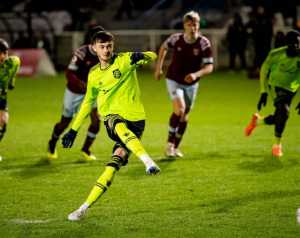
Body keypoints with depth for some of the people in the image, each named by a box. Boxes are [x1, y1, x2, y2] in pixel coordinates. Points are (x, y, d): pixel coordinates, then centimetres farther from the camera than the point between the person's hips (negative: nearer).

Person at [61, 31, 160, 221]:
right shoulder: (94, 74, 15)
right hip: (112, 117, 2)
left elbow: (152, 56, -12)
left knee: (115, 163, -17)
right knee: (121, 128, -35)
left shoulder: (124, 60, 1)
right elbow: (88, 102, 27)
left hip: (134, 119, -2)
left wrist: (142, 56, -38)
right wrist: (74, 130, 27)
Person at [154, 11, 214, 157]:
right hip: (174, 80, -2)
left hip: (191, 84, 2)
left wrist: (196, 74, -36)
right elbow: (164, 47, 10)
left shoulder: (204, 43, -16)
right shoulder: (176, 39, -13)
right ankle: (170, 143, -10)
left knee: (184, 116, 10)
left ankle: (175, 147, 27)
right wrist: (158, 68, 10)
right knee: (179, 110, -22)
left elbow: (209, 67, -17)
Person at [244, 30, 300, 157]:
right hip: (276, 85, -3)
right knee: (284, 111, -26)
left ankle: (257, 120, 40)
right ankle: (277, 144, -9)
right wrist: (264, 92, -5)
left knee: (277, 119, 6)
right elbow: (264, 70, -2)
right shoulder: (276, 54, -16)